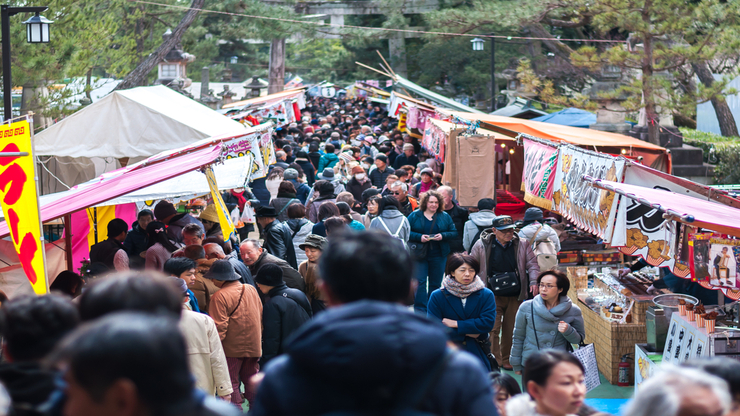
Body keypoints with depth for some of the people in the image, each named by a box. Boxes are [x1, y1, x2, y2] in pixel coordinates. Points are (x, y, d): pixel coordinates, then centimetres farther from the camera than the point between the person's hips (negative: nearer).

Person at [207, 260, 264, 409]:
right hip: (253, 345, 6)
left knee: (231, 383, 4)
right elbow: (260, 316, 13)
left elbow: (219, 326, -19)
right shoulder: (251, 289, 4)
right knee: (251, 379, 18)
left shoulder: (220, 296, -17)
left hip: (231, 348, -6)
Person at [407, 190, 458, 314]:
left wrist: (443, 236, -13)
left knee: (436, 283, 7)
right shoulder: (415, 216, 2)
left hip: (438, 256, 2)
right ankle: (420, 309, -4)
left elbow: (454, 232, 5)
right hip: (420, 254, -2)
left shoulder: (444, 217, 7)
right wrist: (419, 237, -16)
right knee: (420, 281, -7)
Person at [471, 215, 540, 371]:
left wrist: (534, 282, -10)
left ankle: (506, 360, 23)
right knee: (493, 328, -9)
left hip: (515, 296, 2)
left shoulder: (522, 244, 3)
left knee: (510, 329, 9)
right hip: (493, 296, -2)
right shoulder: (482, 245, -2)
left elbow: (532, 264, 6)